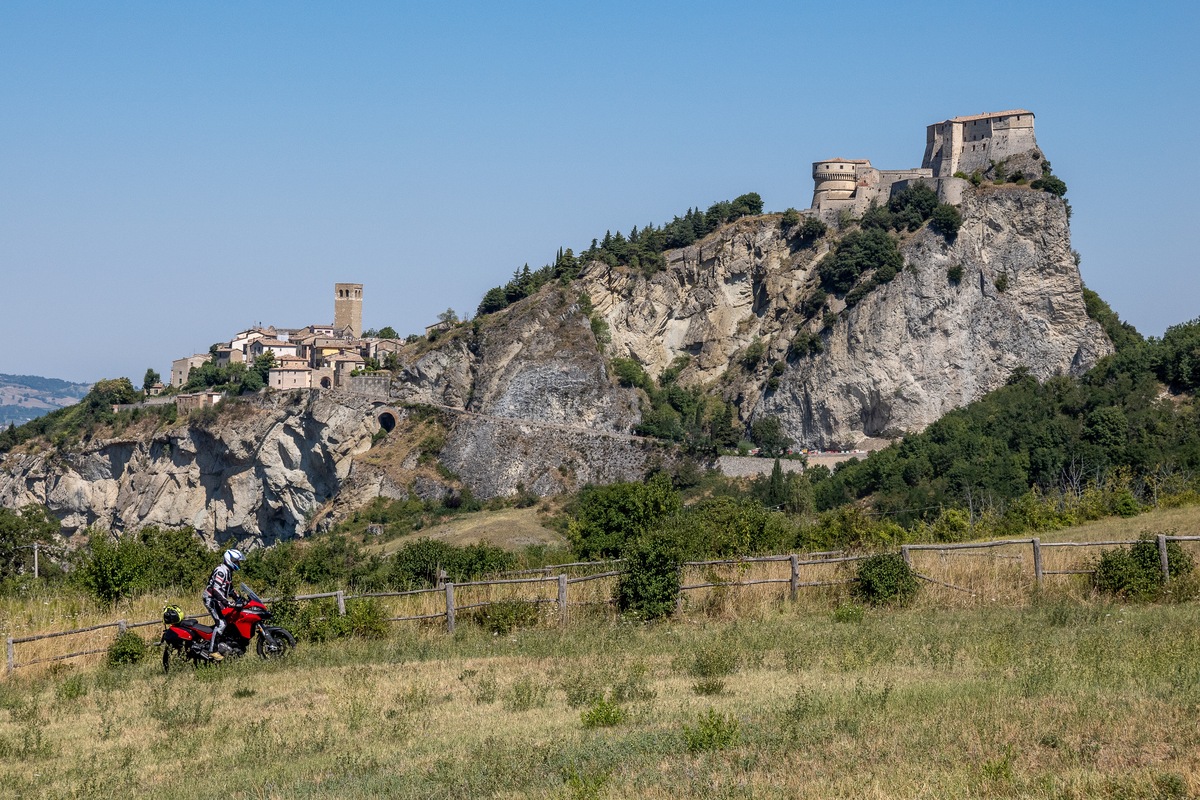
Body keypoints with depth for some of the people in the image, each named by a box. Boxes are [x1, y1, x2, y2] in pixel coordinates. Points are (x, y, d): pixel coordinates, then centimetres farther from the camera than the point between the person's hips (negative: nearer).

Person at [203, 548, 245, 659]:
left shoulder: (228, 571, 14)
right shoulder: (221, 571, -19)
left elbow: (229, 588, 27)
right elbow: (216, 589, -29)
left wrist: (238, 598, 17)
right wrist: (227, 602, -36)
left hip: (218, 600, 10)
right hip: (211, 600, -10)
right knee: (221, 623, -20)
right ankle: (212, 651, -22)